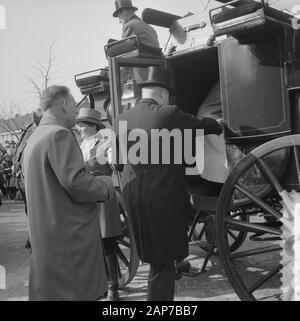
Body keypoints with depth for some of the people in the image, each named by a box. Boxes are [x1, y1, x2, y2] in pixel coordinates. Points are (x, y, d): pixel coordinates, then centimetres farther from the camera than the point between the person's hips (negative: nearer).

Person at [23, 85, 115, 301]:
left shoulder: (34, 138, 14)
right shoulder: (59, 134, -15)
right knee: (76, 292, -2)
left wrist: (96, 180, 18)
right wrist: (106, 185, -4)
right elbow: (77, 184, -23)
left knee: (49, 291, 17)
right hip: (70, 238, -10)